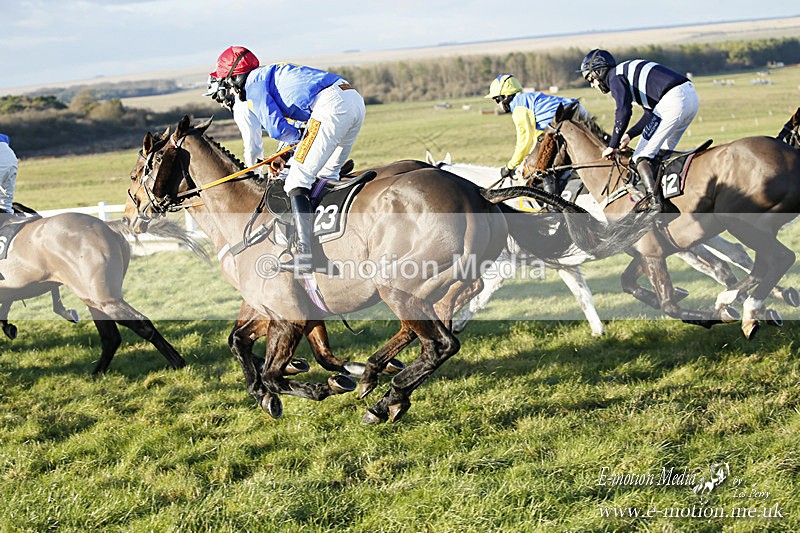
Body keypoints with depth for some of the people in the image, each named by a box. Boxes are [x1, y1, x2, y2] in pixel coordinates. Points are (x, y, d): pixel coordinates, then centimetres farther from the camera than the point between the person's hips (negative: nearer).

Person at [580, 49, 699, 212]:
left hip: (673, 99, -10)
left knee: (641, 157, -6)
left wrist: (612, 146, -7)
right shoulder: (629, 71, 30)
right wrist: (630, 134, 27)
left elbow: (623, 111, -14)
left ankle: (655, 203, -18)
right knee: (662, 154, 23)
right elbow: (651, 113, 31)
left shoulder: (615, 77, 2)